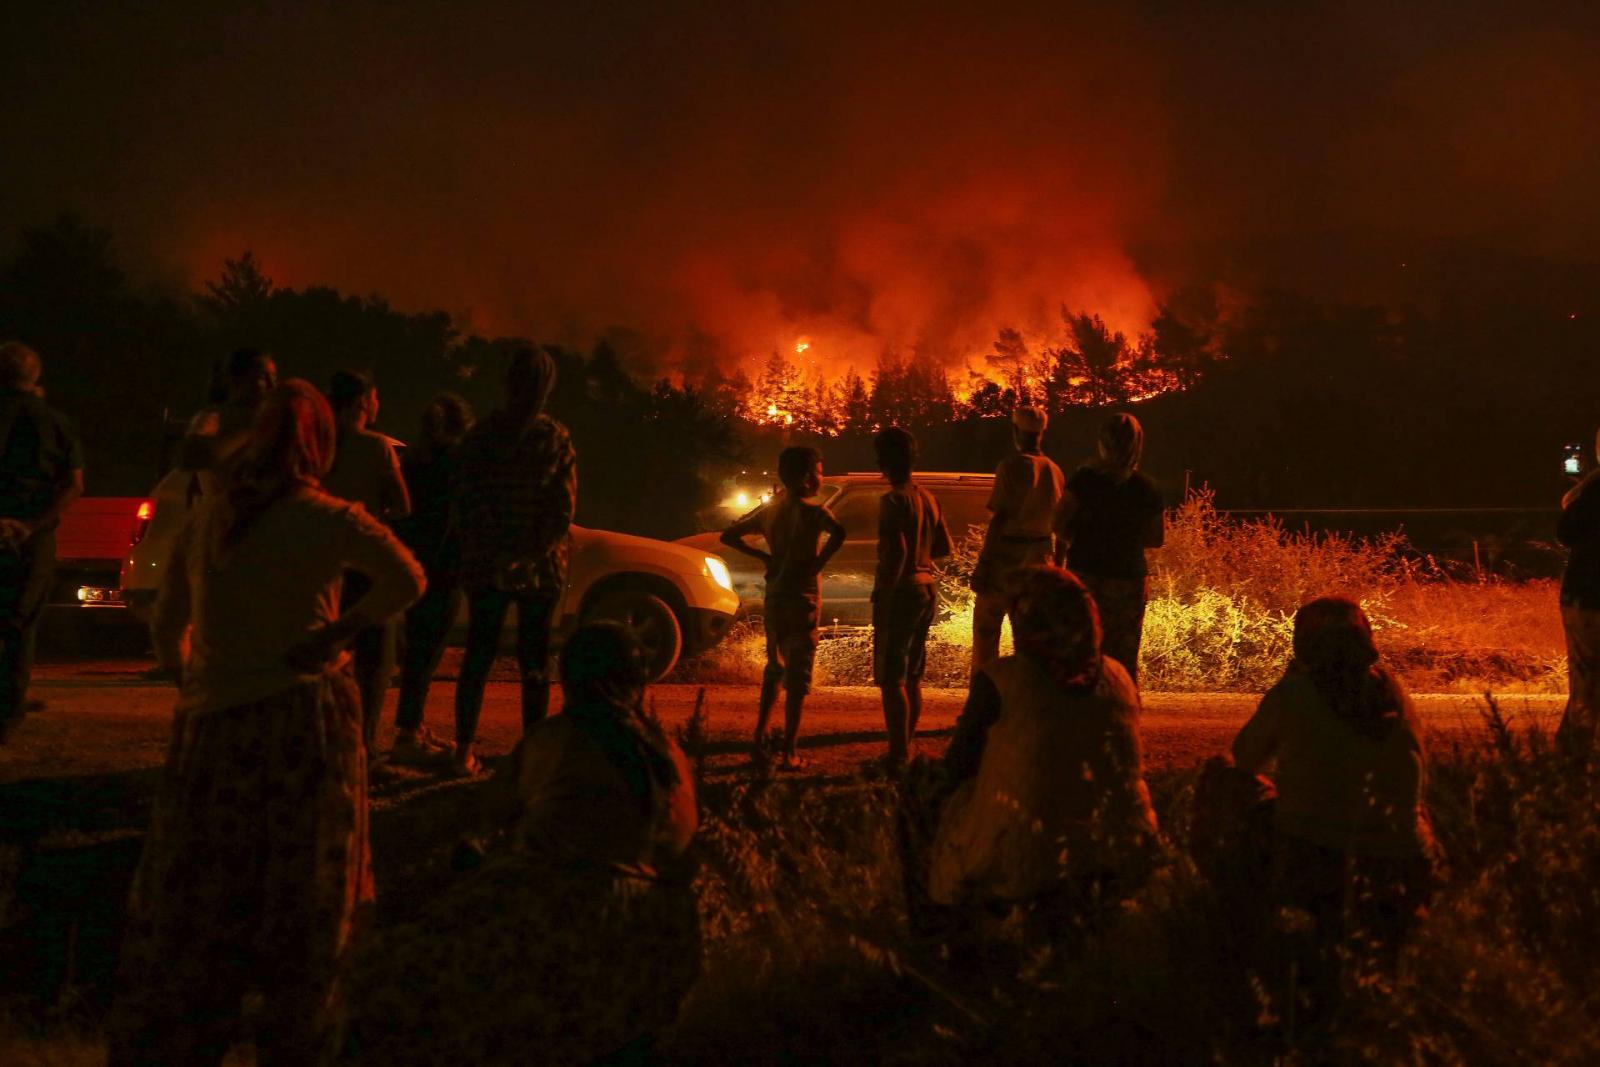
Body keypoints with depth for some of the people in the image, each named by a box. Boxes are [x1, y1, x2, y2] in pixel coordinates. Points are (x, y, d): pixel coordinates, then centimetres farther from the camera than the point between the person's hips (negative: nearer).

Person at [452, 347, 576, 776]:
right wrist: (533, 555, -9)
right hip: (541, 568, -1)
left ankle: (465, 751, 9)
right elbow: (564, 509, -8)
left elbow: (465, 503, -4)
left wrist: (477, 553, -1)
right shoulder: (557, 439, -4)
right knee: (534, 661, 7)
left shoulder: (480, 435, -2)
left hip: (485, 564, 1)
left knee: (478, 656, 9)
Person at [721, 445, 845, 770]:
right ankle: (789, 753, 0)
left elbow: (729, 536, 14)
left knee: (775, 669, 20)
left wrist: (764, 557, 10)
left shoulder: (770, 512, 8)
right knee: (798, 676, 0)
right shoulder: (812, 509, -12)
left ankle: (759, 739, 16)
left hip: (773, 600, 6)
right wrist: (818, 563, -18)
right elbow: (838, 533, -32)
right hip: (802, 599, -6)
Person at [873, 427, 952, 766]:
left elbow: (897, 551, -23)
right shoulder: (928, 498, 11)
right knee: (911, 677, 16)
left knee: (891, 679, -6)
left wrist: (882, 593, -18)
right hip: (927, 586, 9)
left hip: (901, 589, -9)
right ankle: (906, 748, 24)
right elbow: (944, 548, 15)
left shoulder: (893, 500, -15)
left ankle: (898, 754, -8)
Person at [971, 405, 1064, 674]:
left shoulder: (1012, 466, -13)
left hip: (1006, 554, -6)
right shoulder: (1054, 471, 6)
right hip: (1038, 559, 6)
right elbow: (1058, 524, 11)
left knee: (986, 626, 3)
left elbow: (999, 518, -16)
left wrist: (982, 564, -15)